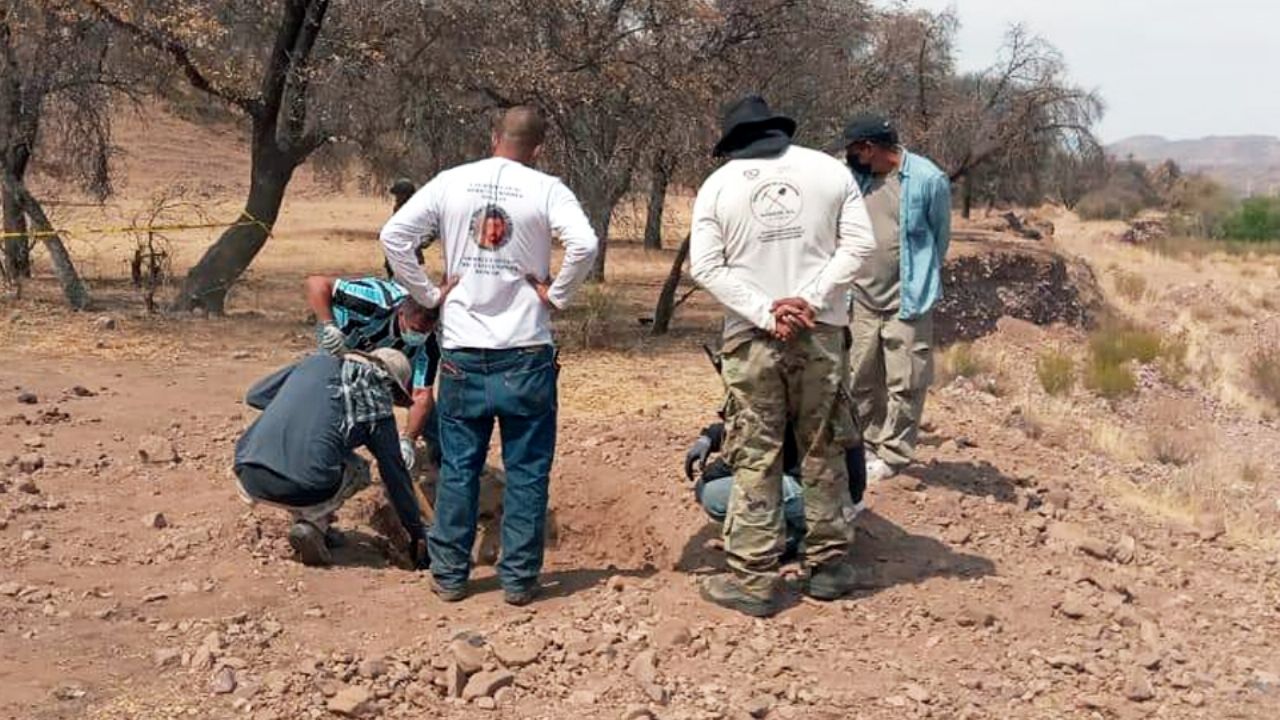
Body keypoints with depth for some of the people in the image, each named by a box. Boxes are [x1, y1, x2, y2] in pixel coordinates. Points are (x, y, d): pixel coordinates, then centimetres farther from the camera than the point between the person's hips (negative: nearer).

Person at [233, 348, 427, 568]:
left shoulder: (317, 362, 16)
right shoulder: (376, 404, 7)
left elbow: (254, 395, 24)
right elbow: (395, 474, 11)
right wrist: (418, 535, 20)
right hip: (302, 491, -4)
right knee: (357, 469, 24)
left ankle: (303, 518, 18)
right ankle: (313, 525, 2)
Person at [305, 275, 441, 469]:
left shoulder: (427, 341, -32)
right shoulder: (377, 302, -45)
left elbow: (422, 395, -31)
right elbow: (316, 282, -45)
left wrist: (407, 441, -43)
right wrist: (328, 326, -58)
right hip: (338, 350, -3)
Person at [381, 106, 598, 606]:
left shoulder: (450, 183, 2)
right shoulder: (546, 190, -5)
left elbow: (394, 235, -3)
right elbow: (584, 246, -19)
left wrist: (428, 294, 4)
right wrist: (556, 296, -5)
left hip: (462, 353, 2)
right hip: (526, 355, -2)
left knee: (458, 467, 11)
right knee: (526, 470, 7)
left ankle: (449, 574, 18)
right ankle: (519, 579, 12)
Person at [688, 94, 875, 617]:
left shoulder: (717, 186, 3)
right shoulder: (830, 171, 5)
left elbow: (706, 267, -5)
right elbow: (858, 244, -2)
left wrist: (766, 314, -9)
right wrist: (811, 299, -9)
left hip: (751, 338, -1)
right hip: (821, 333, 1)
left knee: (755, 460, 3)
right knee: (823, 452, 12)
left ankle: (753, 578, 5)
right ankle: (828, 564, 19)